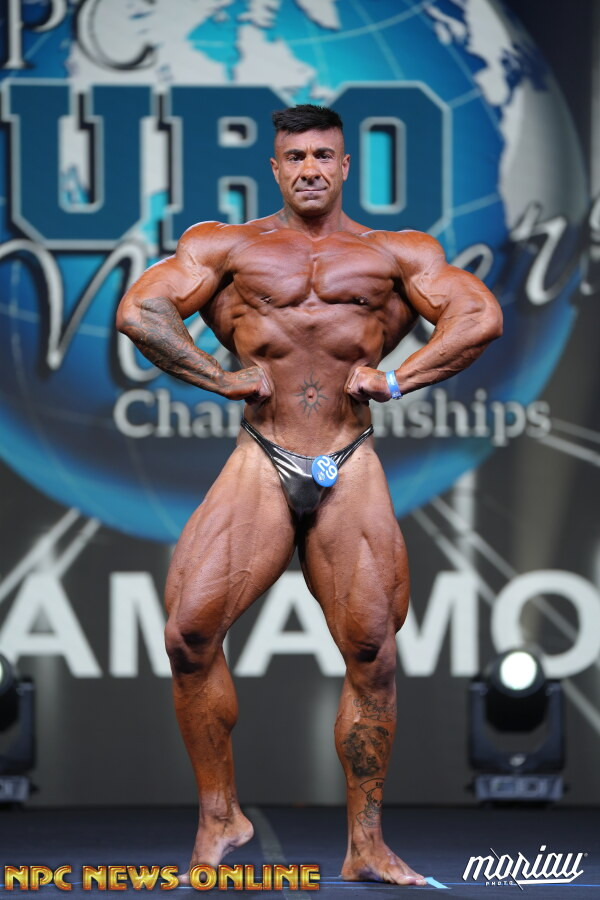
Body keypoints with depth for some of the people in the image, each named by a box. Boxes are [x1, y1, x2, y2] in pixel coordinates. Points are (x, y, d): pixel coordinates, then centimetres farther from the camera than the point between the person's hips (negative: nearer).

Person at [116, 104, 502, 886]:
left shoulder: (396, 255, 12)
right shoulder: (230, 248, 12)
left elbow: (481, 316, 2)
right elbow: (139, 311, 2)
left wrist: (397, 379, -6)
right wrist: (223, 379, -5)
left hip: (350, 472, 0)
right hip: (261, 467, 0)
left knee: (371, 654, -3)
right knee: (190, 630, -16)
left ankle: (366, 846, 7)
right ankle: (219, 816, -1)